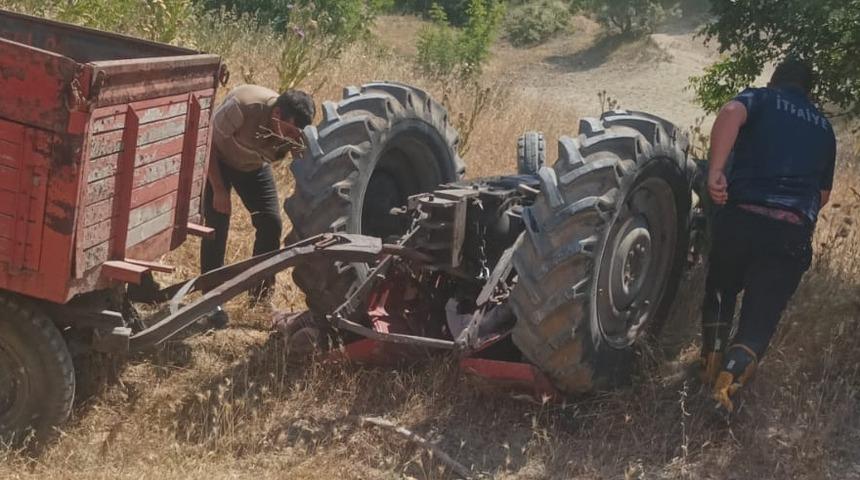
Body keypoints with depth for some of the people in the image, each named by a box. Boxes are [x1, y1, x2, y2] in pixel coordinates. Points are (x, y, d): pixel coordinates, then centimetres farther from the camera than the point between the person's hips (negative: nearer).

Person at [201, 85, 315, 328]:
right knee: (217, 226, -12)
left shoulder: (294, 128, -25)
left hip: (253, 165, 4)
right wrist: (218, 190, -24)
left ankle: (260, 296, 12)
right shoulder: (243, 106, -38)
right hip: (217, 160, -4)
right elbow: (208, 141, -25)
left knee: (271, 223, -6)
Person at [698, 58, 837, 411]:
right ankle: (728, 383, -19)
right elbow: (824, 195, 30)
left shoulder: (760, 98, 12)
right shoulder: (824, 128, 23)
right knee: (759, 320, 3)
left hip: (740, 217, -1)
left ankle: (711, 366, 24)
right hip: (794, 233, 1)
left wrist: (715, 170, -19)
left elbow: (731, 113, -13)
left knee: (720, 293, 25)